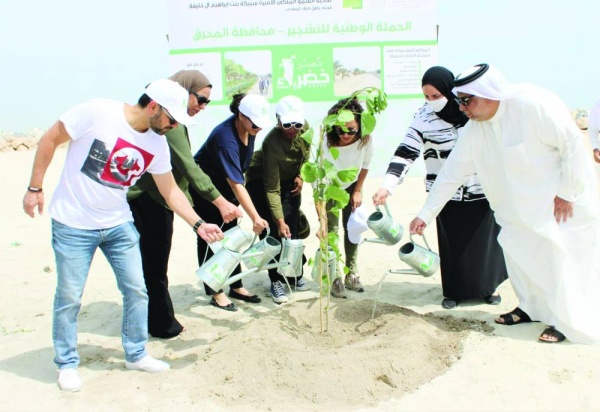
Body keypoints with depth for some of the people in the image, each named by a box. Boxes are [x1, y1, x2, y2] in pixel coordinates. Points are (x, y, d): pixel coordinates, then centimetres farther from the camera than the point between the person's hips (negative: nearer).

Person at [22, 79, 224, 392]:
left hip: (119, 225, 5)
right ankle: (67, 363, 25)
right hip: (73, 225, -5)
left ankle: (136, 354, 26)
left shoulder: (157, 144, -4)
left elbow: (170, 190, 4)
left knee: (136, 290, 7)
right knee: (69, 297, 5)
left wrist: (198, 224, -4)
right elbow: (50, 140, -10)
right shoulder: (96, 113, -20)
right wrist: (35, 188, -9)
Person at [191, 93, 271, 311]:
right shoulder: (226, 137, -36)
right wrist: (255, 217, -45)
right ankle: (216, 293, 8)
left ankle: (236, 287, 19)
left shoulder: (248, 128, -11)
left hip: (225, 187, 8)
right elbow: (236, 183, -40)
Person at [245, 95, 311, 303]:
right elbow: (272, 189, -35)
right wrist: (279, 221, -38)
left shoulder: (304, 128, -21)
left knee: (293, 228, 2)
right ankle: (276, 281, -2)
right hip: (261, 181, -5)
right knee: (273, 230, -11)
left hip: (289, 178, 5)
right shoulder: (272, 143, -36)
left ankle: (294, 275, 15)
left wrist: (300, 175, -8)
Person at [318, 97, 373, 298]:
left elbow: (365, 165, -7)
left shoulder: (365, 139, -29)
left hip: (351, 185, 3)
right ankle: (334, 278, 4)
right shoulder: (326, 143, -39)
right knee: (331, 230, -7)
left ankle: (352, 273, 19)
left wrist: (358, 191, -1)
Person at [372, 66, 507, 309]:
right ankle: (454, 291, 23)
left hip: (481, 192, 0)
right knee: (452, 244, 5)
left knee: (484, 241, 11)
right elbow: (406, 152, -15)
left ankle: (488, 287, 31)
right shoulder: (424, 116, -11)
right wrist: (387, 186, -27)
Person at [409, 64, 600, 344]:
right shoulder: (474, 131, -6)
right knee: (517, 252, 7)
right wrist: (425, 214, -4)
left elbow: (573, 143, -23)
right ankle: (533, 307, 28)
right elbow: (451, 174, -3)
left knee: (563, 261, -3)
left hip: (565, 202, -7)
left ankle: (569, 322, 16)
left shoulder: (533, 103, -27)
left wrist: (568, 193, -19)